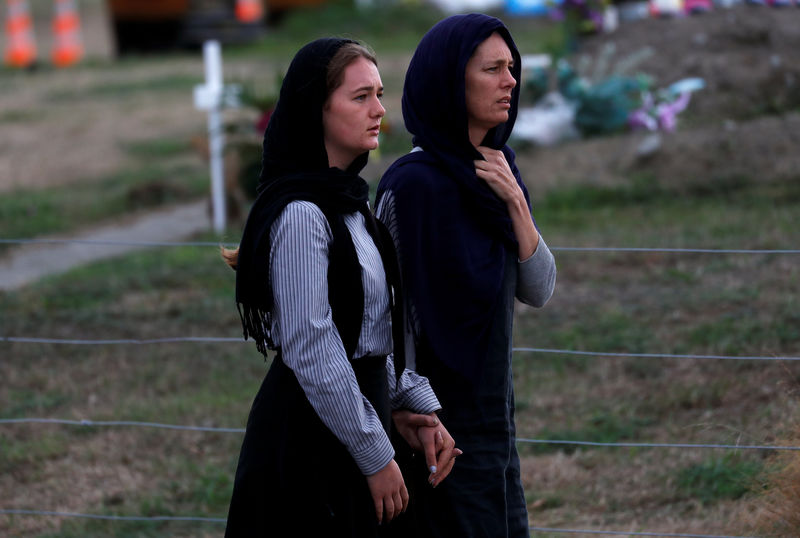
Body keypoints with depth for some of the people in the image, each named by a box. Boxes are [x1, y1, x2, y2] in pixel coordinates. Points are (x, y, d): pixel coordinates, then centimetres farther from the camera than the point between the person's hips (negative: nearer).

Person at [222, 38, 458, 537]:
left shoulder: (351, 204, 12)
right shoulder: (301, 215, -19)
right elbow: (311, 351, -22)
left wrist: (416, 403, 0)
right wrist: (376, 456, -18)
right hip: (310, 438, -9)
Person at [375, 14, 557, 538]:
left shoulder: (497, 169, 7)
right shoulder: (414, 184, -17)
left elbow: (538, 291, 4)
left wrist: (514, 201, -10)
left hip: (493, 412, 8)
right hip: (445, 427, -8)